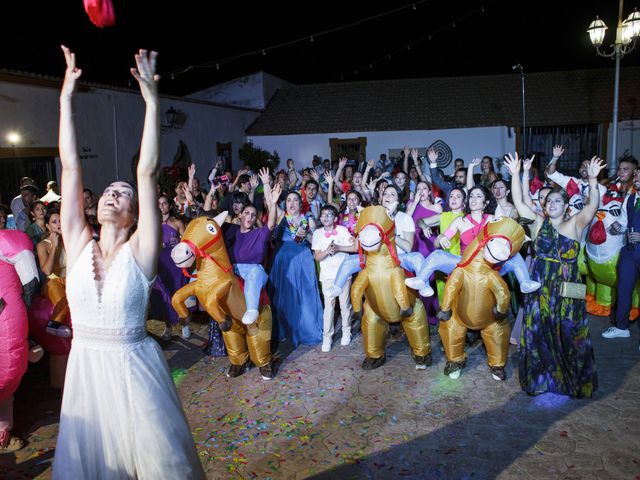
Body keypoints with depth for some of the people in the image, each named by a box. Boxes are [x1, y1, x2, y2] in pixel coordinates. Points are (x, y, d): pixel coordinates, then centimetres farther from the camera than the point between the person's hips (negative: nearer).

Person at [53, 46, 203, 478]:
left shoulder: (139, 251, -9)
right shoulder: (79, 246, 0)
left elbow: (147, 173, -16)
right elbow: (71, 167, -2)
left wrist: (152, 100, -18)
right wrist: (67, 97, -2)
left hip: (133, 369, -3)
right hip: (85, 369, 4)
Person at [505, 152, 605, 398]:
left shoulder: (574, 224, 0)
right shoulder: (538, 222, 5)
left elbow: (592, 206, -16)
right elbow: (518, 202, -2)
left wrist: (592, 180, -30)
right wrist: (515, 175, -12)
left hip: (566, 291, -1)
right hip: (539, 289, 1)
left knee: (568, 336, 6)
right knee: (538, 335, 7)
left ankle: (573, 380, 24)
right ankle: (540, 377, 23)